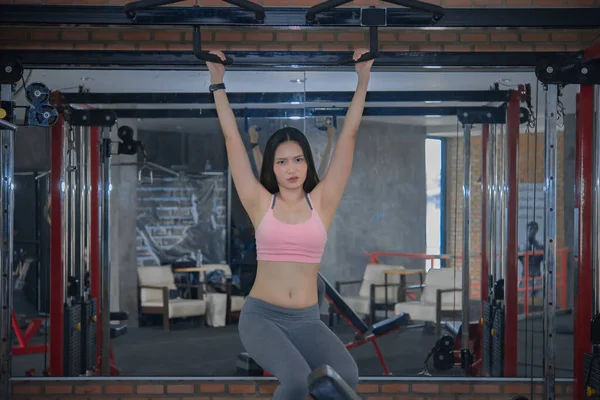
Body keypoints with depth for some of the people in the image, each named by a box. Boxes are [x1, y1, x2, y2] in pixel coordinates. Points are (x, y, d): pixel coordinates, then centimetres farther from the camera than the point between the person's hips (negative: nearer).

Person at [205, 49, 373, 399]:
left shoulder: (321, 201, 6)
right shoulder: (260, 202, 4)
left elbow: (348, 136, 6)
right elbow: (232, 138, 5)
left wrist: (363, 80, 6)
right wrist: (218, 83, 7)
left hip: (306, 320, 2)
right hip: (261, 315, -1)